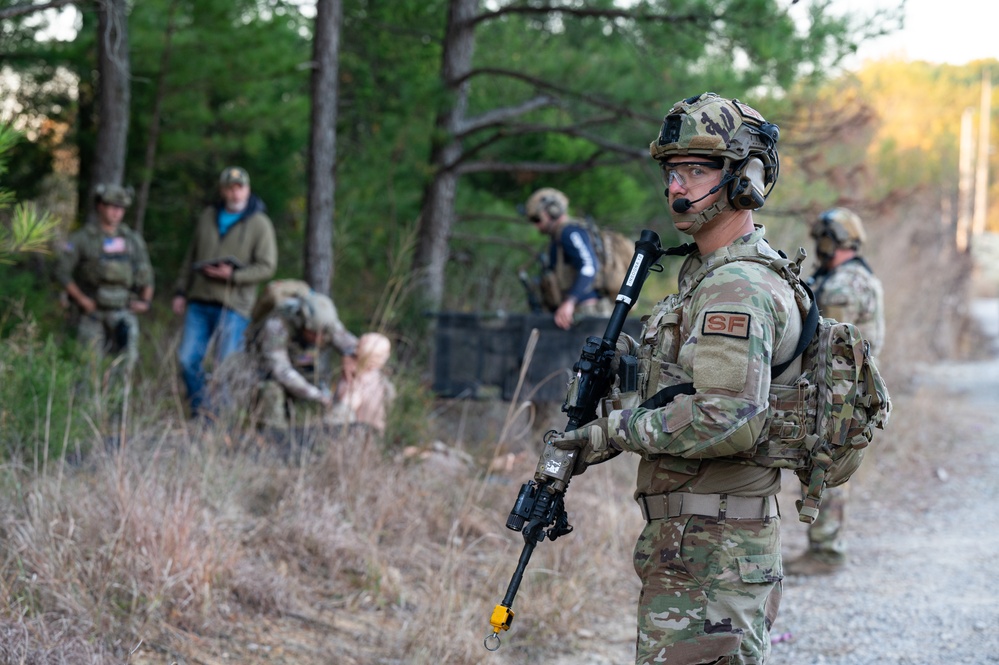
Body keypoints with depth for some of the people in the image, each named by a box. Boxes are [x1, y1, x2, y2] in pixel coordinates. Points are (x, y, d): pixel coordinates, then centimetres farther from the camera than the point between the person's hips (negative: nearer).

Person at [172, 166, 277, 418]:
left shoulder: (259, 224, -2)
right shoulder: (207, 217, 13)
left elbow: (267, 267, -7)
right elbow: (191, 258, 20)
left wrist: (233, 276, -16)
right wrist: (181, 291, 15)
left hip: (233, 306, -5)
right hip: (199, 303, 5)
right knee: (188, 358, 0)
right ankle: (199, 409, 13)